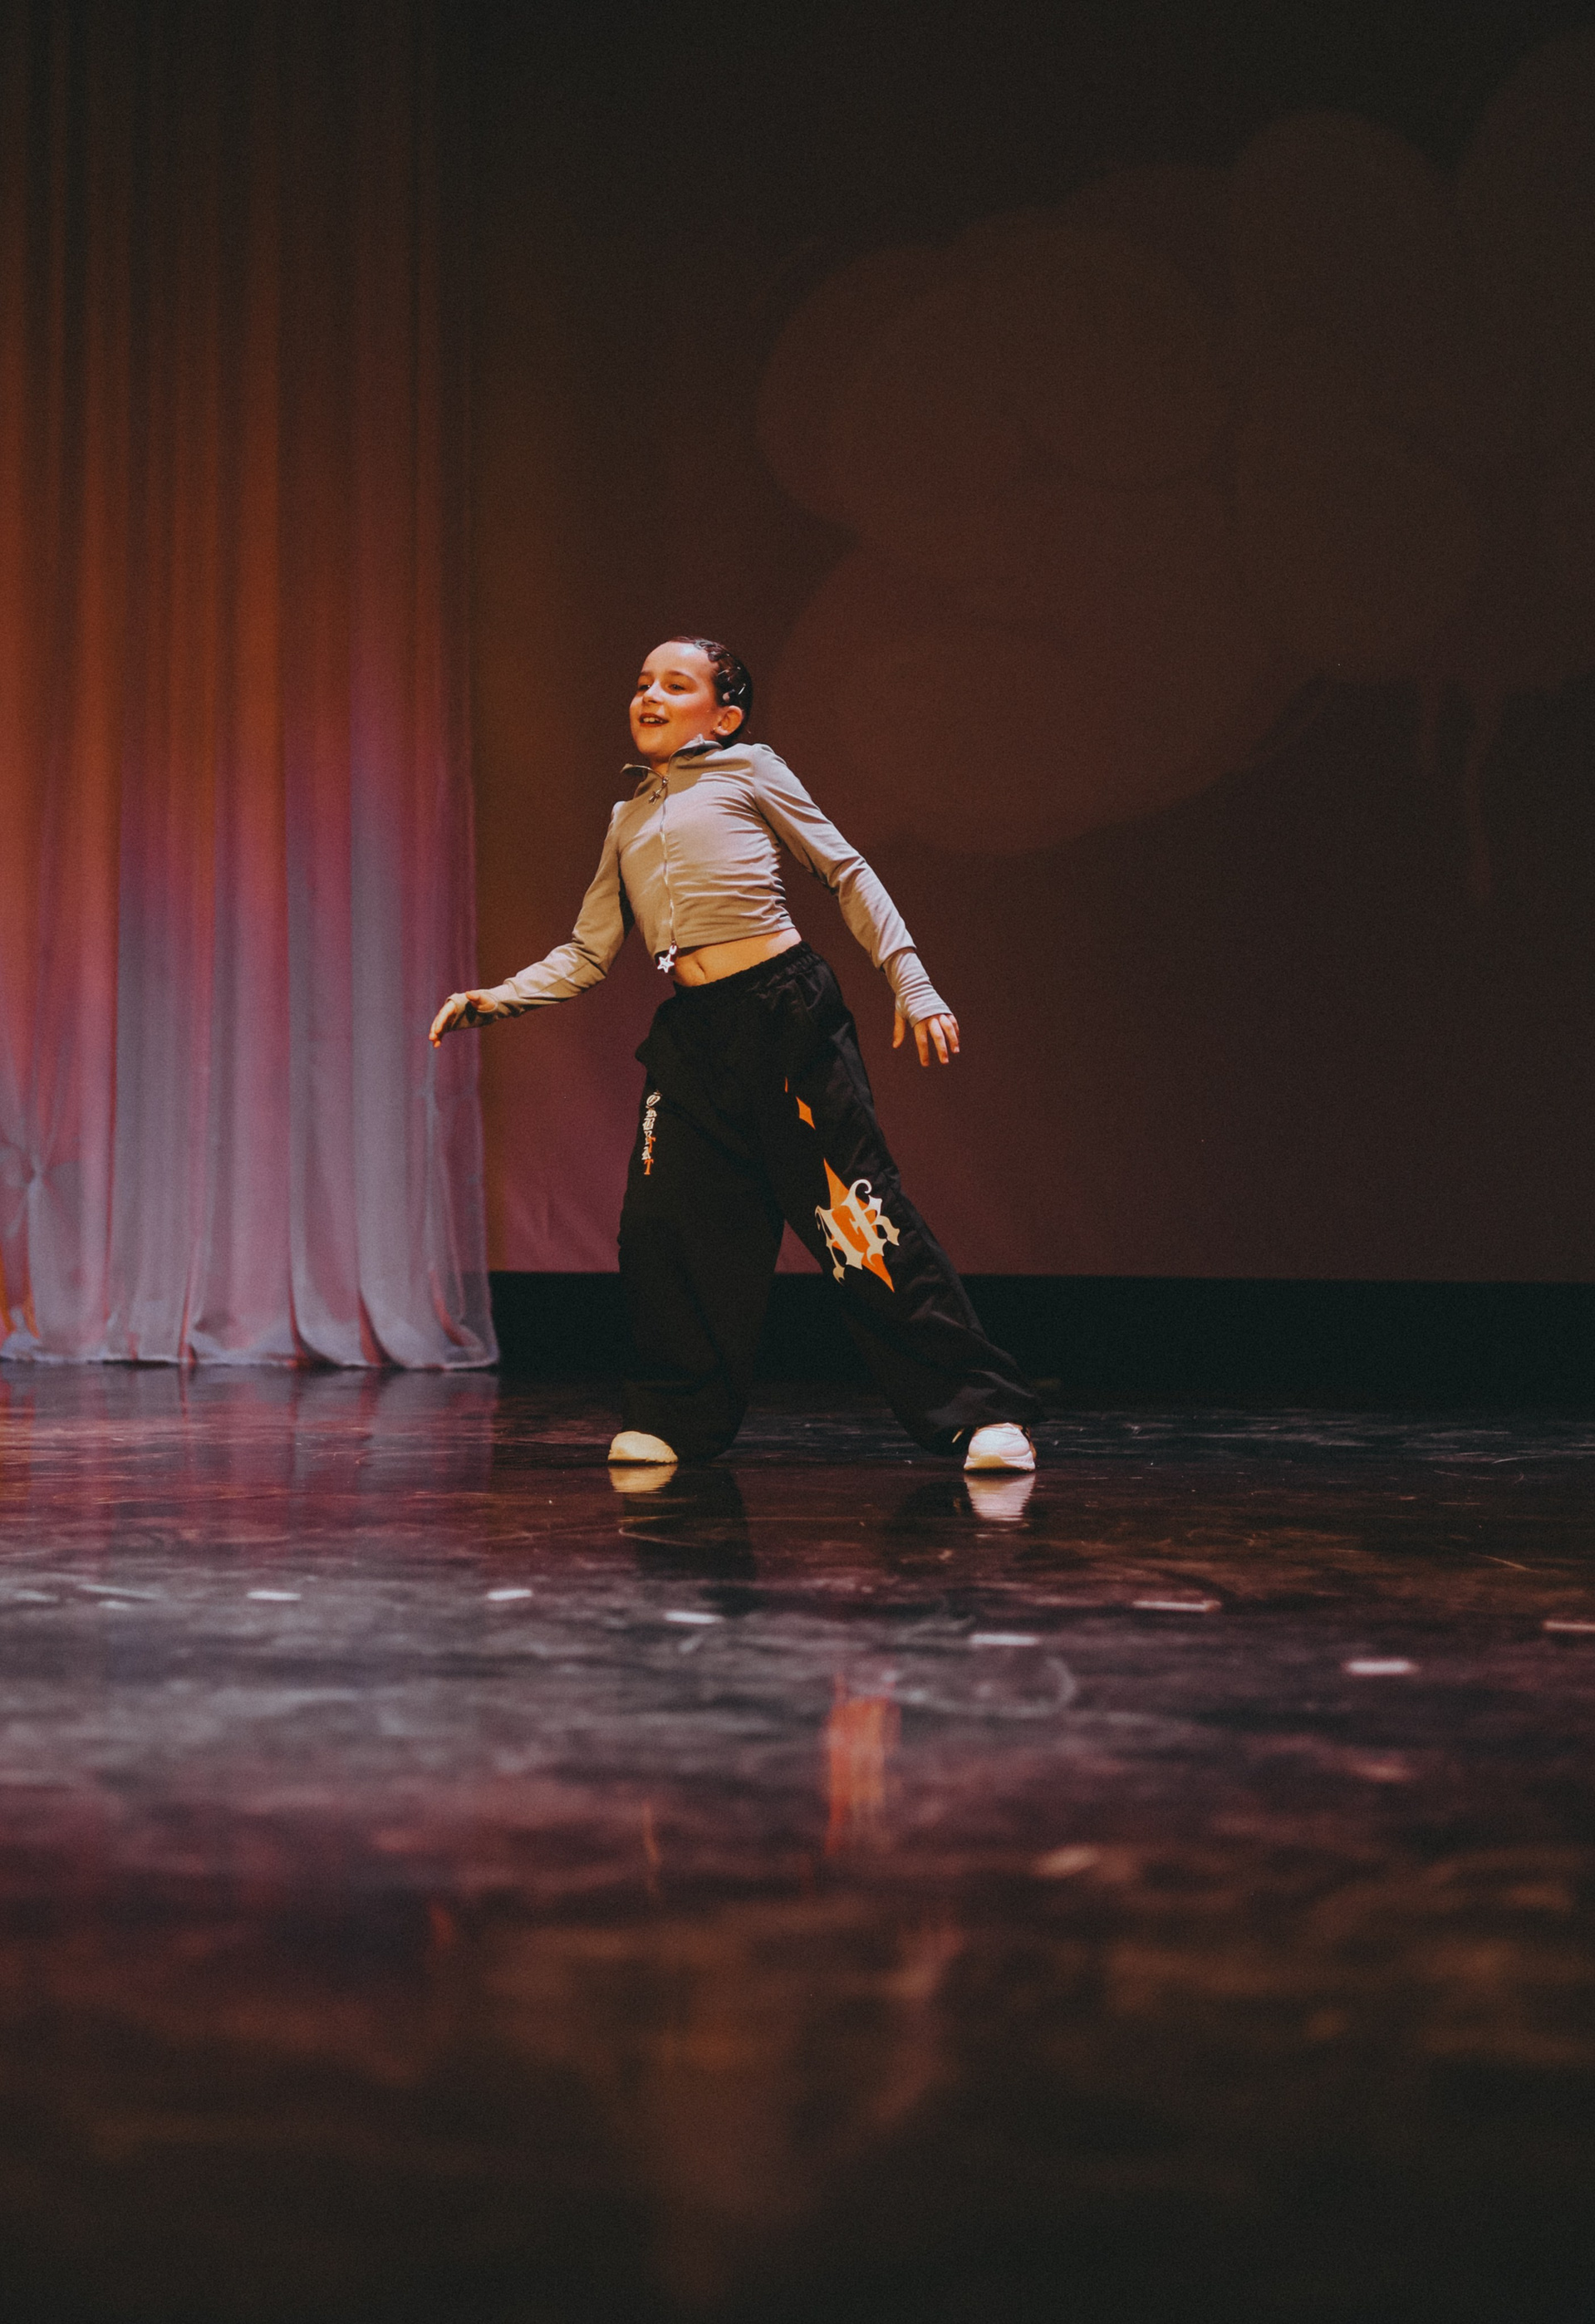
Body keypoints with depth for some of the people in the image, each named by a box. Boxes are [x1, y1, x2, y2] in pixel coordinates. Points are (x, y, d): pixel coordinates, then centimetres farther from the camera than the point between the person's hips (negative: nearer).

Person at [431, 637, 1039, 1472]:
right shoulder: (628, 820, 22)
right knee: (662, 1228, -2)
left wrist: (911, 984, -2)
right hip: (690, 1034, 5)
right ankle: (675, 1417, 15)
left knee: (855, 1217, -10)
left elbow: (847, 873, 7)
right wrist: (495, 998, 4)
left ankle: (984, 1410, -7)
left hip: (786, 1008, -5)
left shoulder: (747, 772, 8)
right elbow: (587, 953, 19)